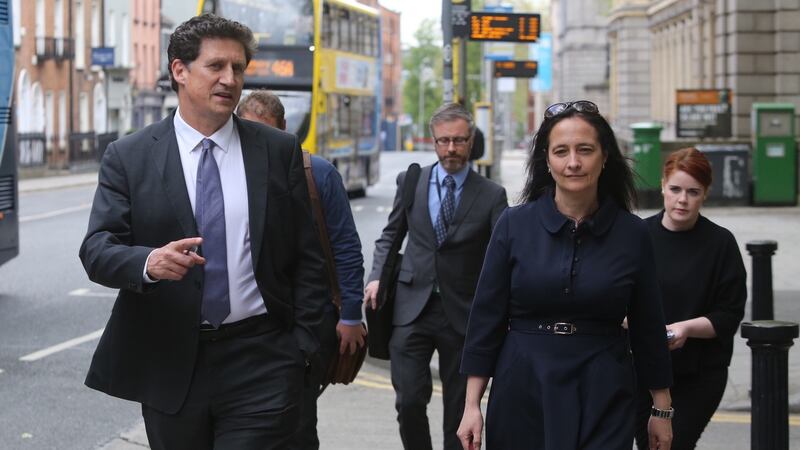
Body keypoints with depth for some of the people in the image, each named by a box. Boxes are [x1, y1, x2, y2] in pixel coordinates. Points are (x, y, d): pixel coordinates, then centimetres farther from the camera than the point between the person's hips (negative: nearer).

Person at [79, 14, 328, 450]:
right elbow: (97, 249, -6)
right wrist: (148, 262, -27)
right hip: (168, 365, 0)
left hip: (261, 363, 0)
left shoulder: (279, 150, 5)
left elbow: (308, 256, 6)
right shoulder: (127, 157, 2)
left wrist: (304, 347, 0)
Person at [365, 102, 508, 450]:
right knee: (409, 401, -7)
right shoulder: (410, 182, 5)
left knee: (459, 408, 8)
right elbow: (390, 235, 15)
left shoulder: (492, 196, -2)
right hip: (412, 308, 1)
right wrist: (378, 276, -1)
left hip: (463, 314, -1)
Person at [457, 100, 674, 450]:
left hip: (602, 397, 0)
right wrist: (472, 405, -3)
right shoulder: (514, 225, -2)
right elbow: (486, 317, 0)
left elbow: (648, 328, 6)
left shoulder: (632, 235, -1)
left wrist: (662, 409, 10)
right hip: (522, 393, 0)